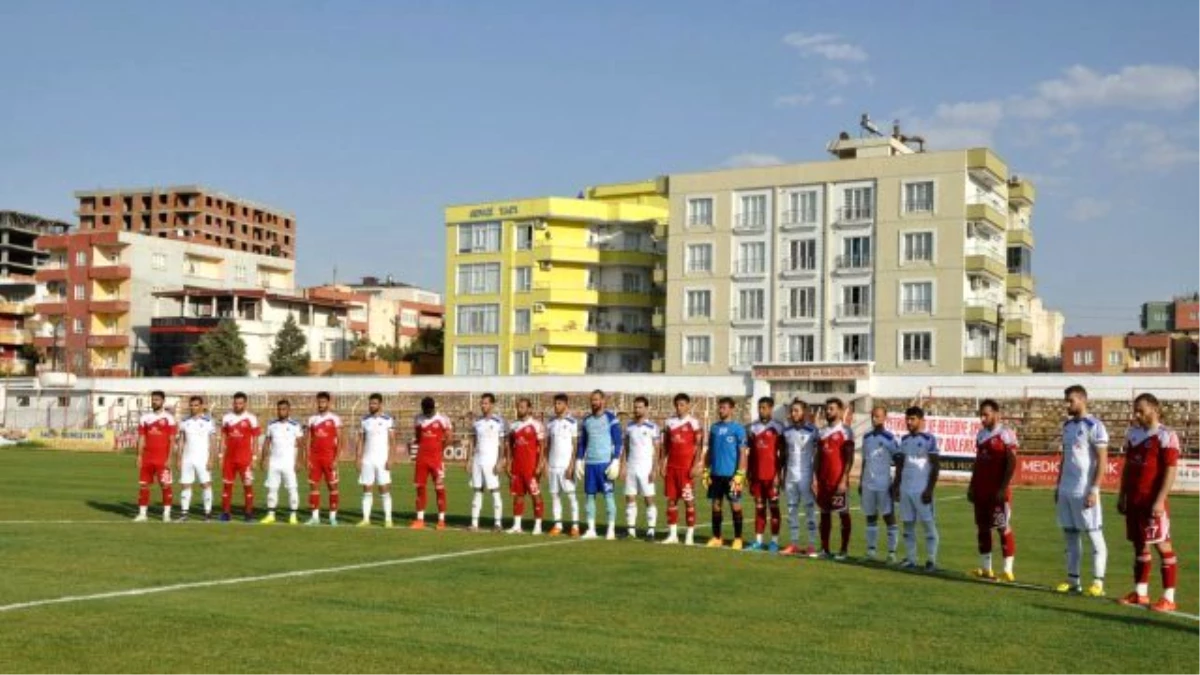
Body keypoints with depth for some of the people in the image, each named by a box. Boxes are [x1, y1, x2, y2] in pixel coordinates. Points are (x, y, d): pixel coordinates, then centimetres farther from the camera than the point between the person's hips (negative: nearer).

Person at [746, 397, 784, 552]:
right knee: (759, 507, 9)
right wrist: (748, 474, 12)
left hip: (771, 475, -5)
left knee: (773, 507, 1)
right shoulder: (752, 428, 11)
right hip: (757, 475, 5)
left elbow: (782, 453, -4)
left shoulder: (777, 428, -4)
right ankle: (758, 541, 13)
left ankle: (774, 541, 5)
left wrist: (778, 474, -10)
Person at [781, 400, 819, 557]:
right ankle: (794, 544, 14)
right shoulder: (787, 431, 8)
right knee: (792, 509, 7)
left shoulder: (812, 431, -5)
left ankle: (812, 545, 2)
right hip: (791, 476, 5)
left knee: (809, 510, -1)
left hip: (806, 476, -5)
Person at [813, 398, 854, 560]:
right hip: (823, 480, 7)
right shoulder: (822, 431, 13)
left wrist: (844, 480, -17)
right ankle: (824, 549, 16)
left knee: (844, 514, 0)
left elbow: (849, 458, -10)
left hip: (838, 480, -6)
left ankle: (843, 550, 5)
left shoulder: (845, 431, -6)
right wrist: (816, 478, 9)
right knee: (825, 513, 10)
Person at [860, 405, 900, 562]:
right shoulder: (867, 437, 11)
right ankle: (871, 550, 15)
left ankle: (892, 552, 2)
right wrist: (861, 482, 16)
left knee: (889, 517, -1)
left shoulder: (890, 439, -6)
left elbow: (898, 462, -5)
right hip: (868, 484, 6)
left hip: (884, 484, -6)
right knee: (870, 517, 9)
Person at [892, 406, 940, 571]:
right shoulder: (905, 440, 13)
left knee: (928, 524, -2)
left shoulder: (928, 439, -6)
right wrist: (896, 485, 13)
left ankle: (931, 560, 2)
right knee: (908, 525, 7)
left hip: (922, 490, -6)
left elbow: (935, 466, -8)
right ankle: (910, 559, 12)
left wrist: (930, 489, -14)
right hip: (905, 490, 6)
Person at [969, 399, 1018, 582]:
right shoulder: (981, 434, 13)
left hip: (998, 491, -7)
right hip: (981, 491, 7)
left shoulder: (1006, 434, -9)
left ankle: (1008, 570, -1)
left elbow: (1011, 464, -12)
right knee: (982, 528, 9)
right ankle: (985, 569, 17)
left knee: (1004, 528, -4)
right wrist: (972, 486, 15)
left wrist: (1003, 488, -17)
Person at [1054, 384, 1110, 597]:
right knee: (1070, 534, 10)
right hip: (1066, 490, 8)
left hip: (1084, 491, -8)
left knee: (1094, 535, -1)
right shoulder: (1067, 425, 15)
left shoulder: (1094, 426, -9)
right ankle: (1073, 580, 15)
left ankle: (1098, 582, 2)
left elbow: (1102, 460, -12)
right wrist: (1058, 485, 18)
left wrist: (1094, 490, -17)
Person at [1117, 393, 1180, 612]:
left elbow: (1170, 471, -13)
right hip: (1134, 500, 7)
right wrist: (1122, 496, 15)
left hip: (1153, 501, -7)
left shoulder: (1166, 436, -9)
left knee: (1162, 545, -4)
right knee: (1139, 545, 12)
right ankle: (1140, 593, 20)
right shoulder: (1133, 434, 12)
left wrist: (1159, 501, -19)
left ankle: (1168, 598, 0)